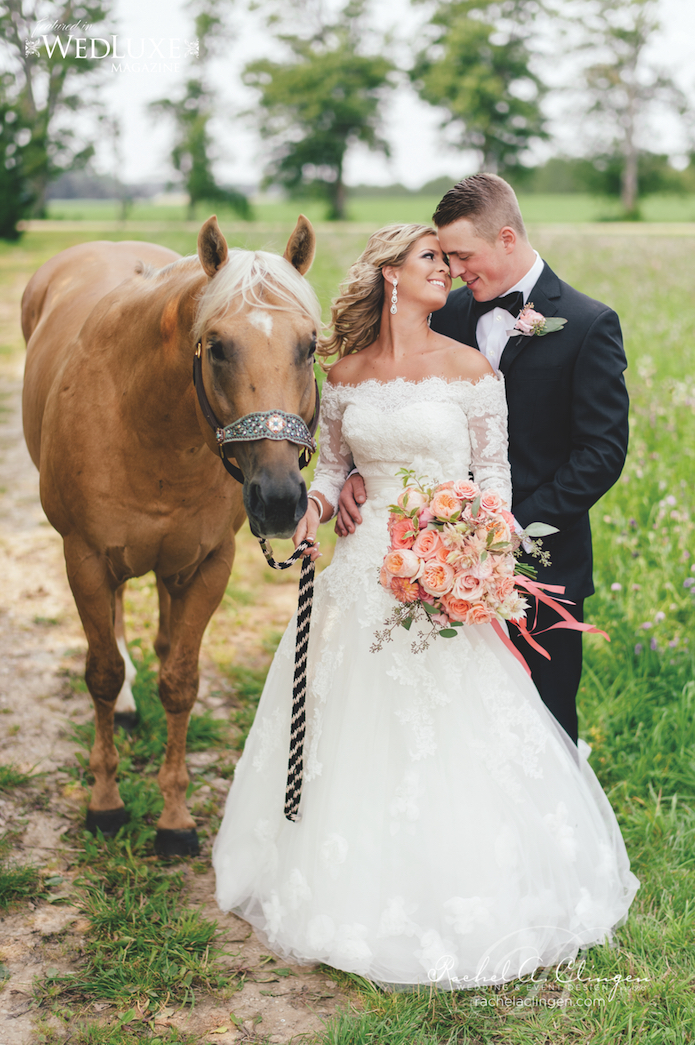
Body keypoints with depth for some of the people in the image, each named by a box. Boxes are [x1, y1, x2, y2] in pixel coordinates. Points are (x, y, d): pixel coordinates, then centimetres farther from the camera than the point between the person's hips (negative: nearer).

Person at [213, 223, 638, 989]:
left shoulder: (470, 369, -3)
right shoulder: (346, 373, 5)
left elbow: (494, 479, -2)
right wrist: (315, 507, -7)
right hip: (364, 572, 3)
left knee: (451, 742, 0)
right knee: (358, 732, 10)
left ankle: (456, 897, 19)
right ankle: (360, 887, 29)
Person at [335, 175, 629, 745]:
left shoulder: (589, 324, -9)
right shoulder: (452, 313, 7)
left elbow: (603, 452, -12)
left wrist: (516, 526, -18)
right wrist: (363, 474, -9)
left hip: (541, 564, -4)